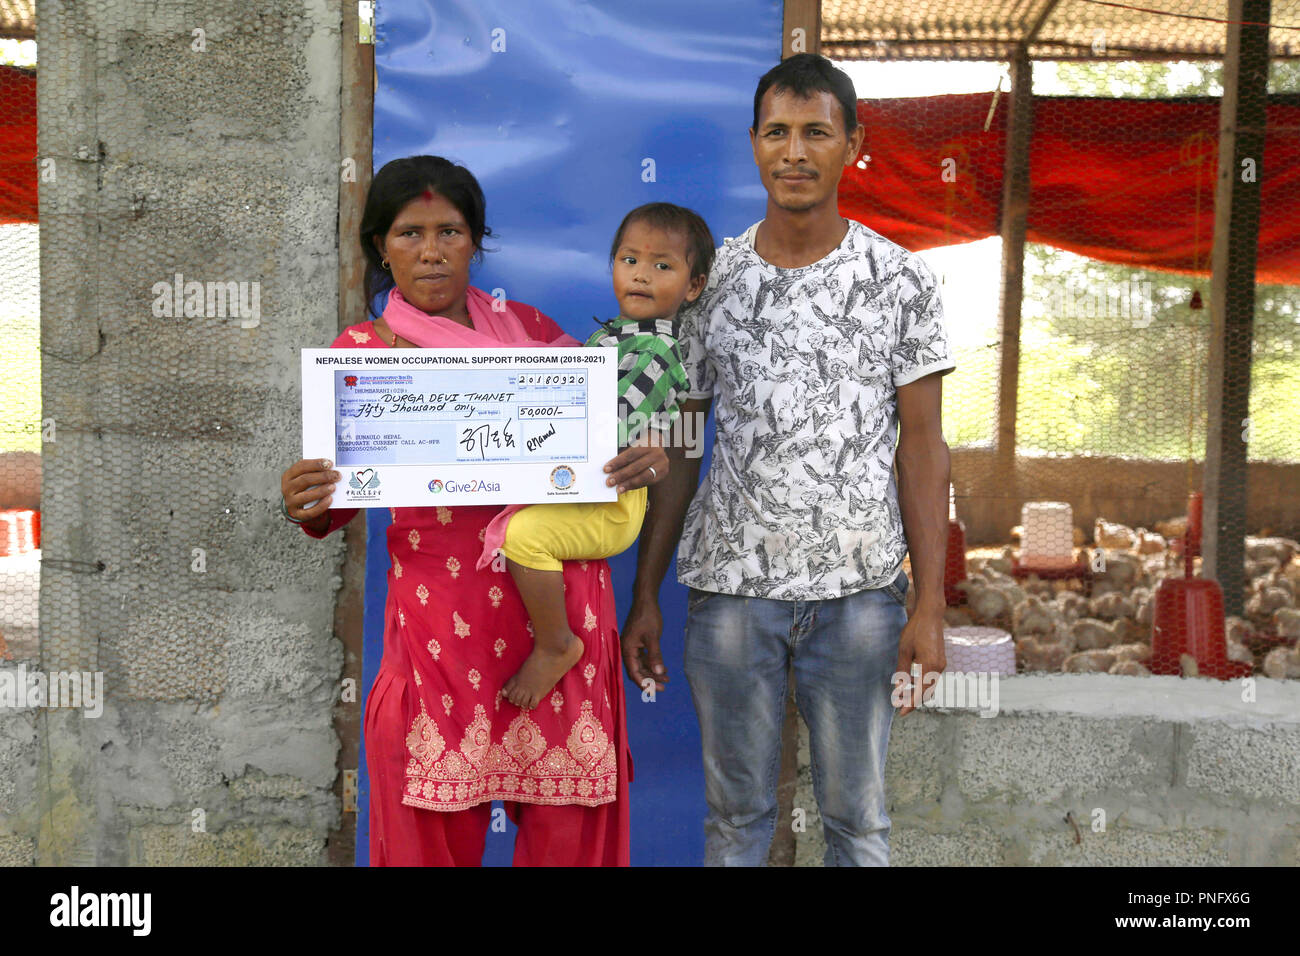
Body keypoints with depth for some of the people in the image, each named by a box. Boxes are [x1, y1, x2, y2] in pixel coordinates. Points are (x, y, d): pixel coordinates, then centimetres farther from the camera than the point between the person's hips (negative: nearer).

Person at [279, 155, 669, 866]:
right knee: (437, 831, 4)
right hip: (441, 614, -1)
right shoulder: (358, 352, 4)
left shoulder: (531, 329, 8)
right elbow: (333, 509, 7)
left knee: (568, 827, 5)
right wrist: (303, 505, -16)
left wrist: (649, 459, -11)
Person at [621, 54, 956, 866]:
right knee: (738, 812, 13)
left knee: (857, 814, 11)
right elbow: (678, 449, 5)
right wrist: (645, 596, 2)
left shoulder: (901, 280, 0)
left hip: (860, 590, -1)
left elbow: (923, 447, -1)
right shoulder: (710, 279, 3)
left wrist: (931, 606, -6)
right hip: (730, 585, 1)